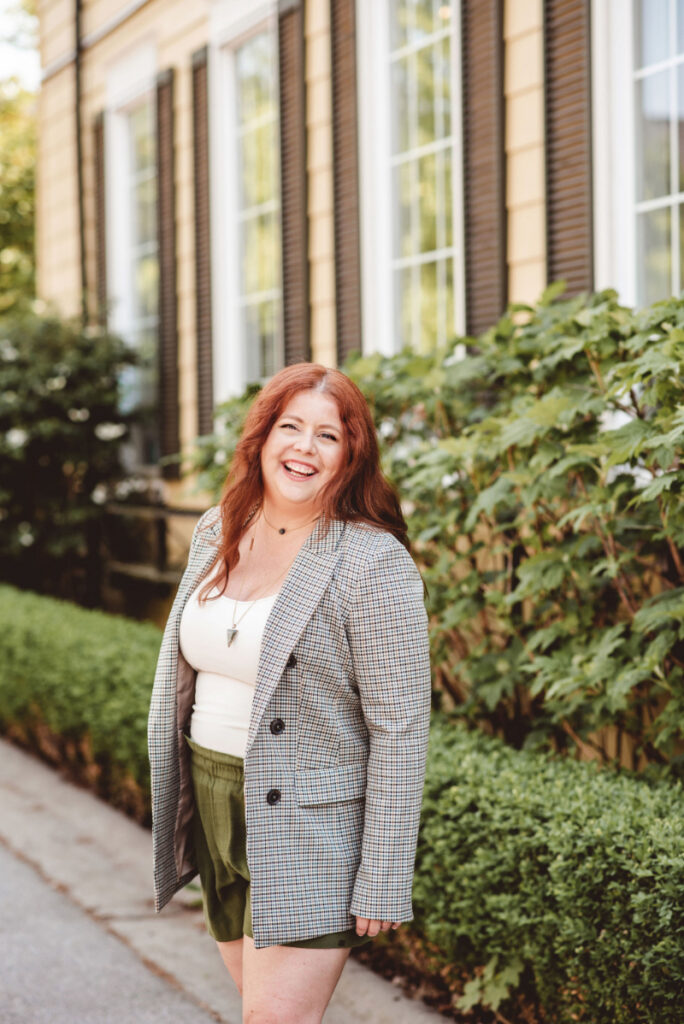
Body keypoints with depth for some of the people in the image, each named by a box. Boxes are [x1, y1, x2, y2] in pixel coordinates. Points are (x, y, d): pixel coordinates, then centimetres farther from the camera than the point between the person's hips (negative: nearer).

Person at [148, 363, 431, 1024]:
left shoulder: (374, 563, -14)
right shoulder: (216, 532, 7)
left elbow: (399, 729, -15)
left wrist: (383, 884, -17)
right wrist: (168, 801, 16)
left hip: (312, 824, -6)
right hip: (212, 806, 7)